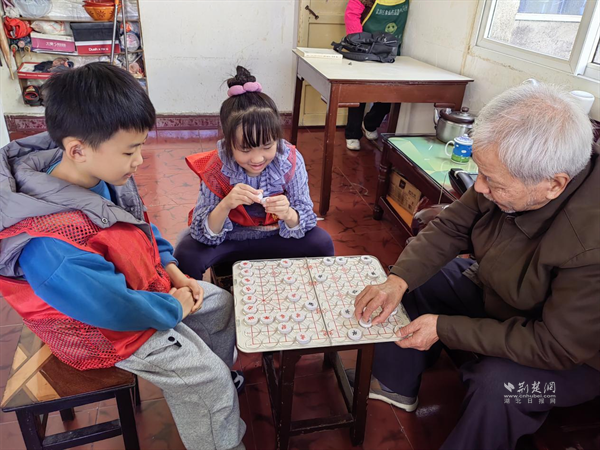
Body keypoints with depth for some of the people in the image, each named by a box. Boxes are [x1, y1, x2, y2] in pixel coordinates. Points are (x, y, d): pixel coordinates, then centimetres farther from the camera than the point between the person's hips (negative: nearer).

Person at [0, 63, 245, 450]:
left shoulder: (104, 174, -13)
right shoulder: (48, 247, -40)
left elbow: (142, 226, 5)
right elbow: (119, 309, -33)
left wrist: (173, 272, -1)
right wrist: (174, 308, -16)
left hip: (147, 284, 8)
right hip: (110, 331, -8)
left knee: (221, 303, 18)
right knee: (206, 378, -3)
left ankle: (224, 383, 44)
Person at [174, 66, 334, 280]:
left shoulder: (291, 161, -22)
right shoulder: (216, 167, -24)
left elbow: (306, 219, -17)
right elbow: (206, 235, -23)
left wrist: (288, 214, -41)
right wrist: (225, 205, -43)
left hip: (275, 236, 2)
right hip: (229, 238, -1)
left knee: (321, 243, -21)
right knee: (186, 255, -28)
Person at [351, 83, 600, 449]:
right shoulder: (513, 170, -21)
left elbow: (554, 346, -30)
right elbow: (451, 227, -9)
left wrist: (443, 328, -28)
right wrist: (397, 280, -23)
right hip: (493, 293, 6)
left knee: (495, 383, -32)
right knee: (409, 281, 1)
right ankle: (395, 385, 20)